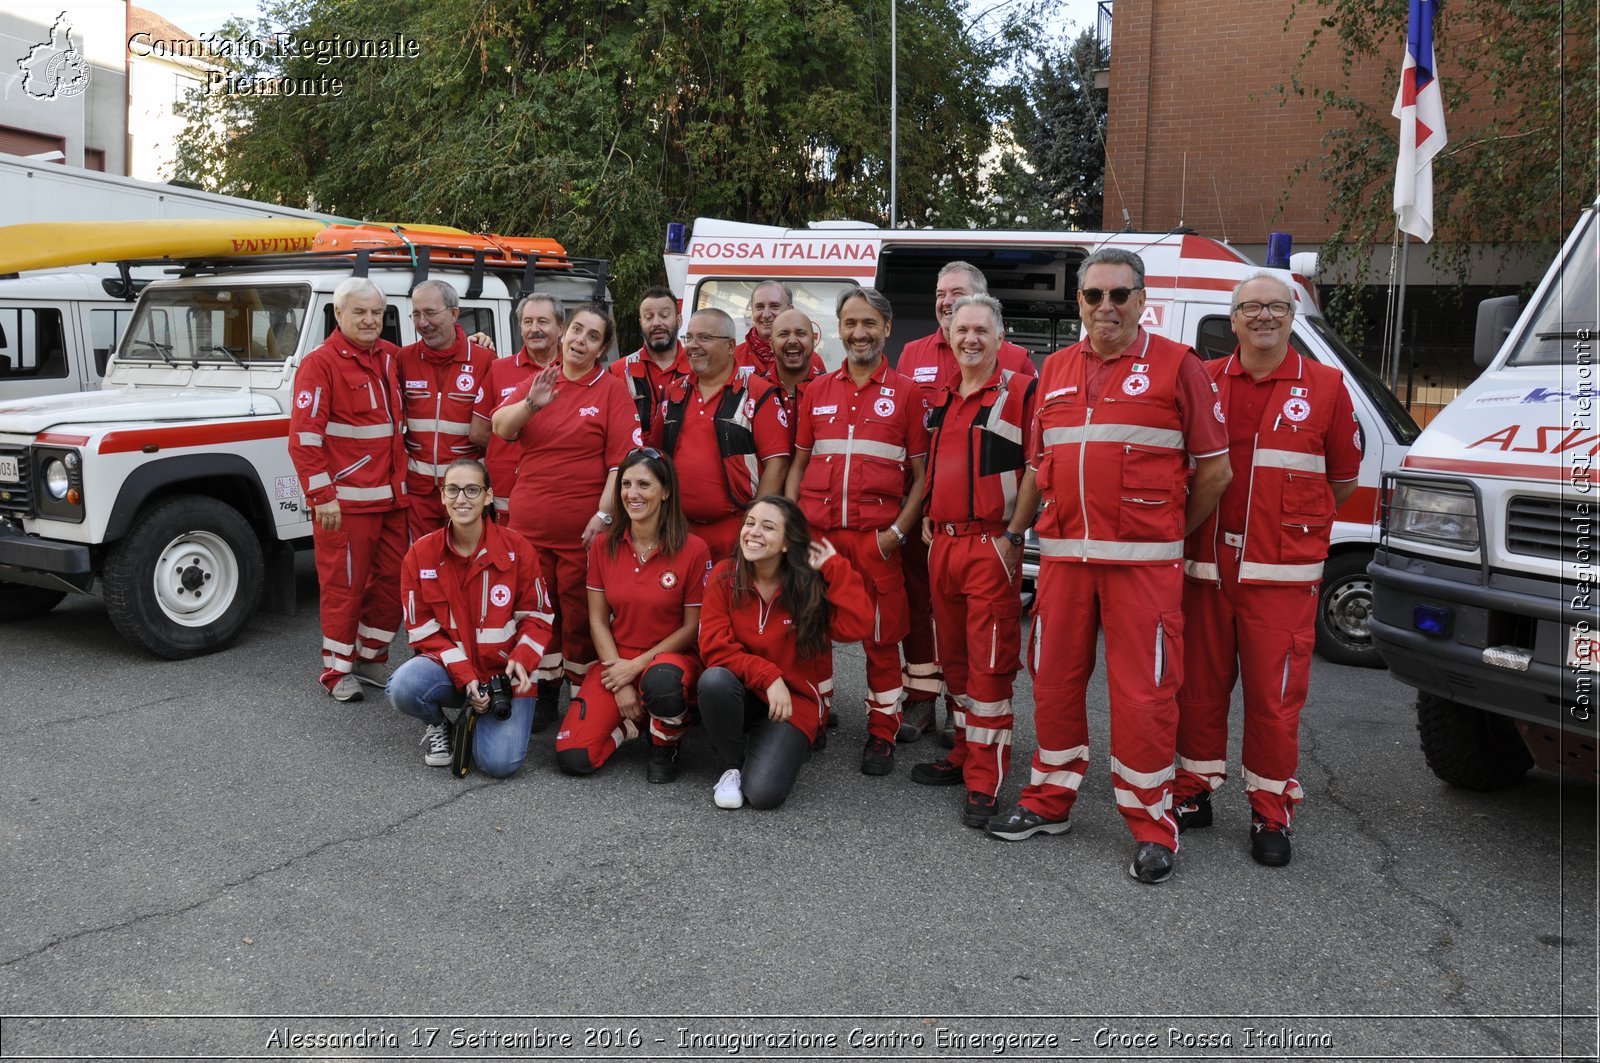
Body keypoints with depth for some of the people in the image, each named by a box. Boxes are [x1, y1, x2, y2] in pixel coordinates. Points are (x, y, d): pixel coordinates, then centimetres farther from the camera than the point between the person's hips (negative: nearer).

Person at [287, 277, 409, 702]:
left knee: (393, 581, 12)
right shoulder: (320, 364, -9)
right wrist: (322, 495, -19)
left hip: (392, 496, 7)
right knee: (344, 586, 1)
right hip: (346, 500, -7)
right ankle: (337, 671, 14)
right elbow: (304, 437, -14)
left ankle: (371, 658, 27)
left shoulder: (391, 357, 10)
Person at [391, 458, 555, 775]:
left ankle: (480, 721, 16)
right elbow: (422, 630, -3)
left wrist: (521, 660, -21)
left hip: (505, 672, -1)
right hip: (448, 666, 1)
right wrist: (465, 676, -17)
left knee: (499, 763, -21)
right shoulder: (421, 553, -4)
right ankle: (438, 724, 5)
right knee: (403, 687, -33)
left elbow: (537, 617, -1)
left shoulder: (515, 548, -7)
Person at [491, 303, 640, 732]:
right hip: (529, 523, 4)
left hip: (582, 527, -4)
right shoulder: (537, 380, 7)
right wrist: (530, 404, -24)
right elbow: (500, 427, -5)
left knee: (580, 613, 4)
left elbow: (622, 461, -10)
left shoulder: (612, 390, -4)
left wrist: (604, 514, -18)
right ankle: (545, 692, 25)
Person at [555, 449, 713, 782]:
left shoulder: (693, 550, -11)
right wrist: (620, 685, -9)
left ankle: (666, 747, -6)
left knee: (661, 681, -41)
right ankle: (634, 723, 14)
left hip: (671, 656, -2)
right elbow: (598, 620, 1)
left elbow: (693, 627, -6)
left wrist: (638, 665, -13)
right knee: (572, 758, -17)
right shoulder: (603, 546, -1)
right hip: (616, 660, 3)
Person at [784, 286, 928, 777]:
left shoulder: (905, 393, 5)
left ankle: (881, 736, 15)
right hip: (814, 530, 3)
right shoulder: (817, 391, 13)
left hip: (876, 537, -2)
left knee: (882, 637, 2)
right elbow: (798, 463, 15)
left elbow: (922, 474, 3)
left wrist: (897, 531, -8)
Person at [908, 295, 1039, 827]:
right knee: (955, 658, 14)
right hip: (942, 543, 7)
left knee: (990, 664, -5)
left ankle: (985, 783, 0)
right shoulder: (942, 398, 15)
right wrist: (927, 518, 12)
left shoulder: (1022, 392, -5)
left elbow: (1038, 467, -9)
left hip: (991, 544, -7)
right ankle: (965, 754, 28)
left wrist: (1013, 534, -13)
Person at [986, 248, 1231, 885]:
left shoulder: (1177, 366, 0)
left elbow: (1214, 469, 2)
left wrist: (1172, 531, 8)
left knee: (1143, 691, -1)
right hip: (1063, 557, 5)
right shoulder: (1055, 370, 14)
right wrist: (1055, 528, 11)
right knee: (1054, 681, 11)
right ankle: (1050, 801, 27)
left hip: (1143, 563, -4)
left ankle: (1151, 827, 12)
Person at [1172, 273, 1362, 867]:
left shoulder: (1325, 386, 3)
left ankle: (1271, 814, 15)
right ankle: (1194, 793, 25)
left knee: (1275, 695, 1)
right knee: (1199, 687, 10)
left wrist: (1294, 525, 10)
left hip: (1282, 572, -2)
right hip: (1206, 566, 2)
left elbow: (1343, 477, 10)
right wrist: (1191, 527, 3)